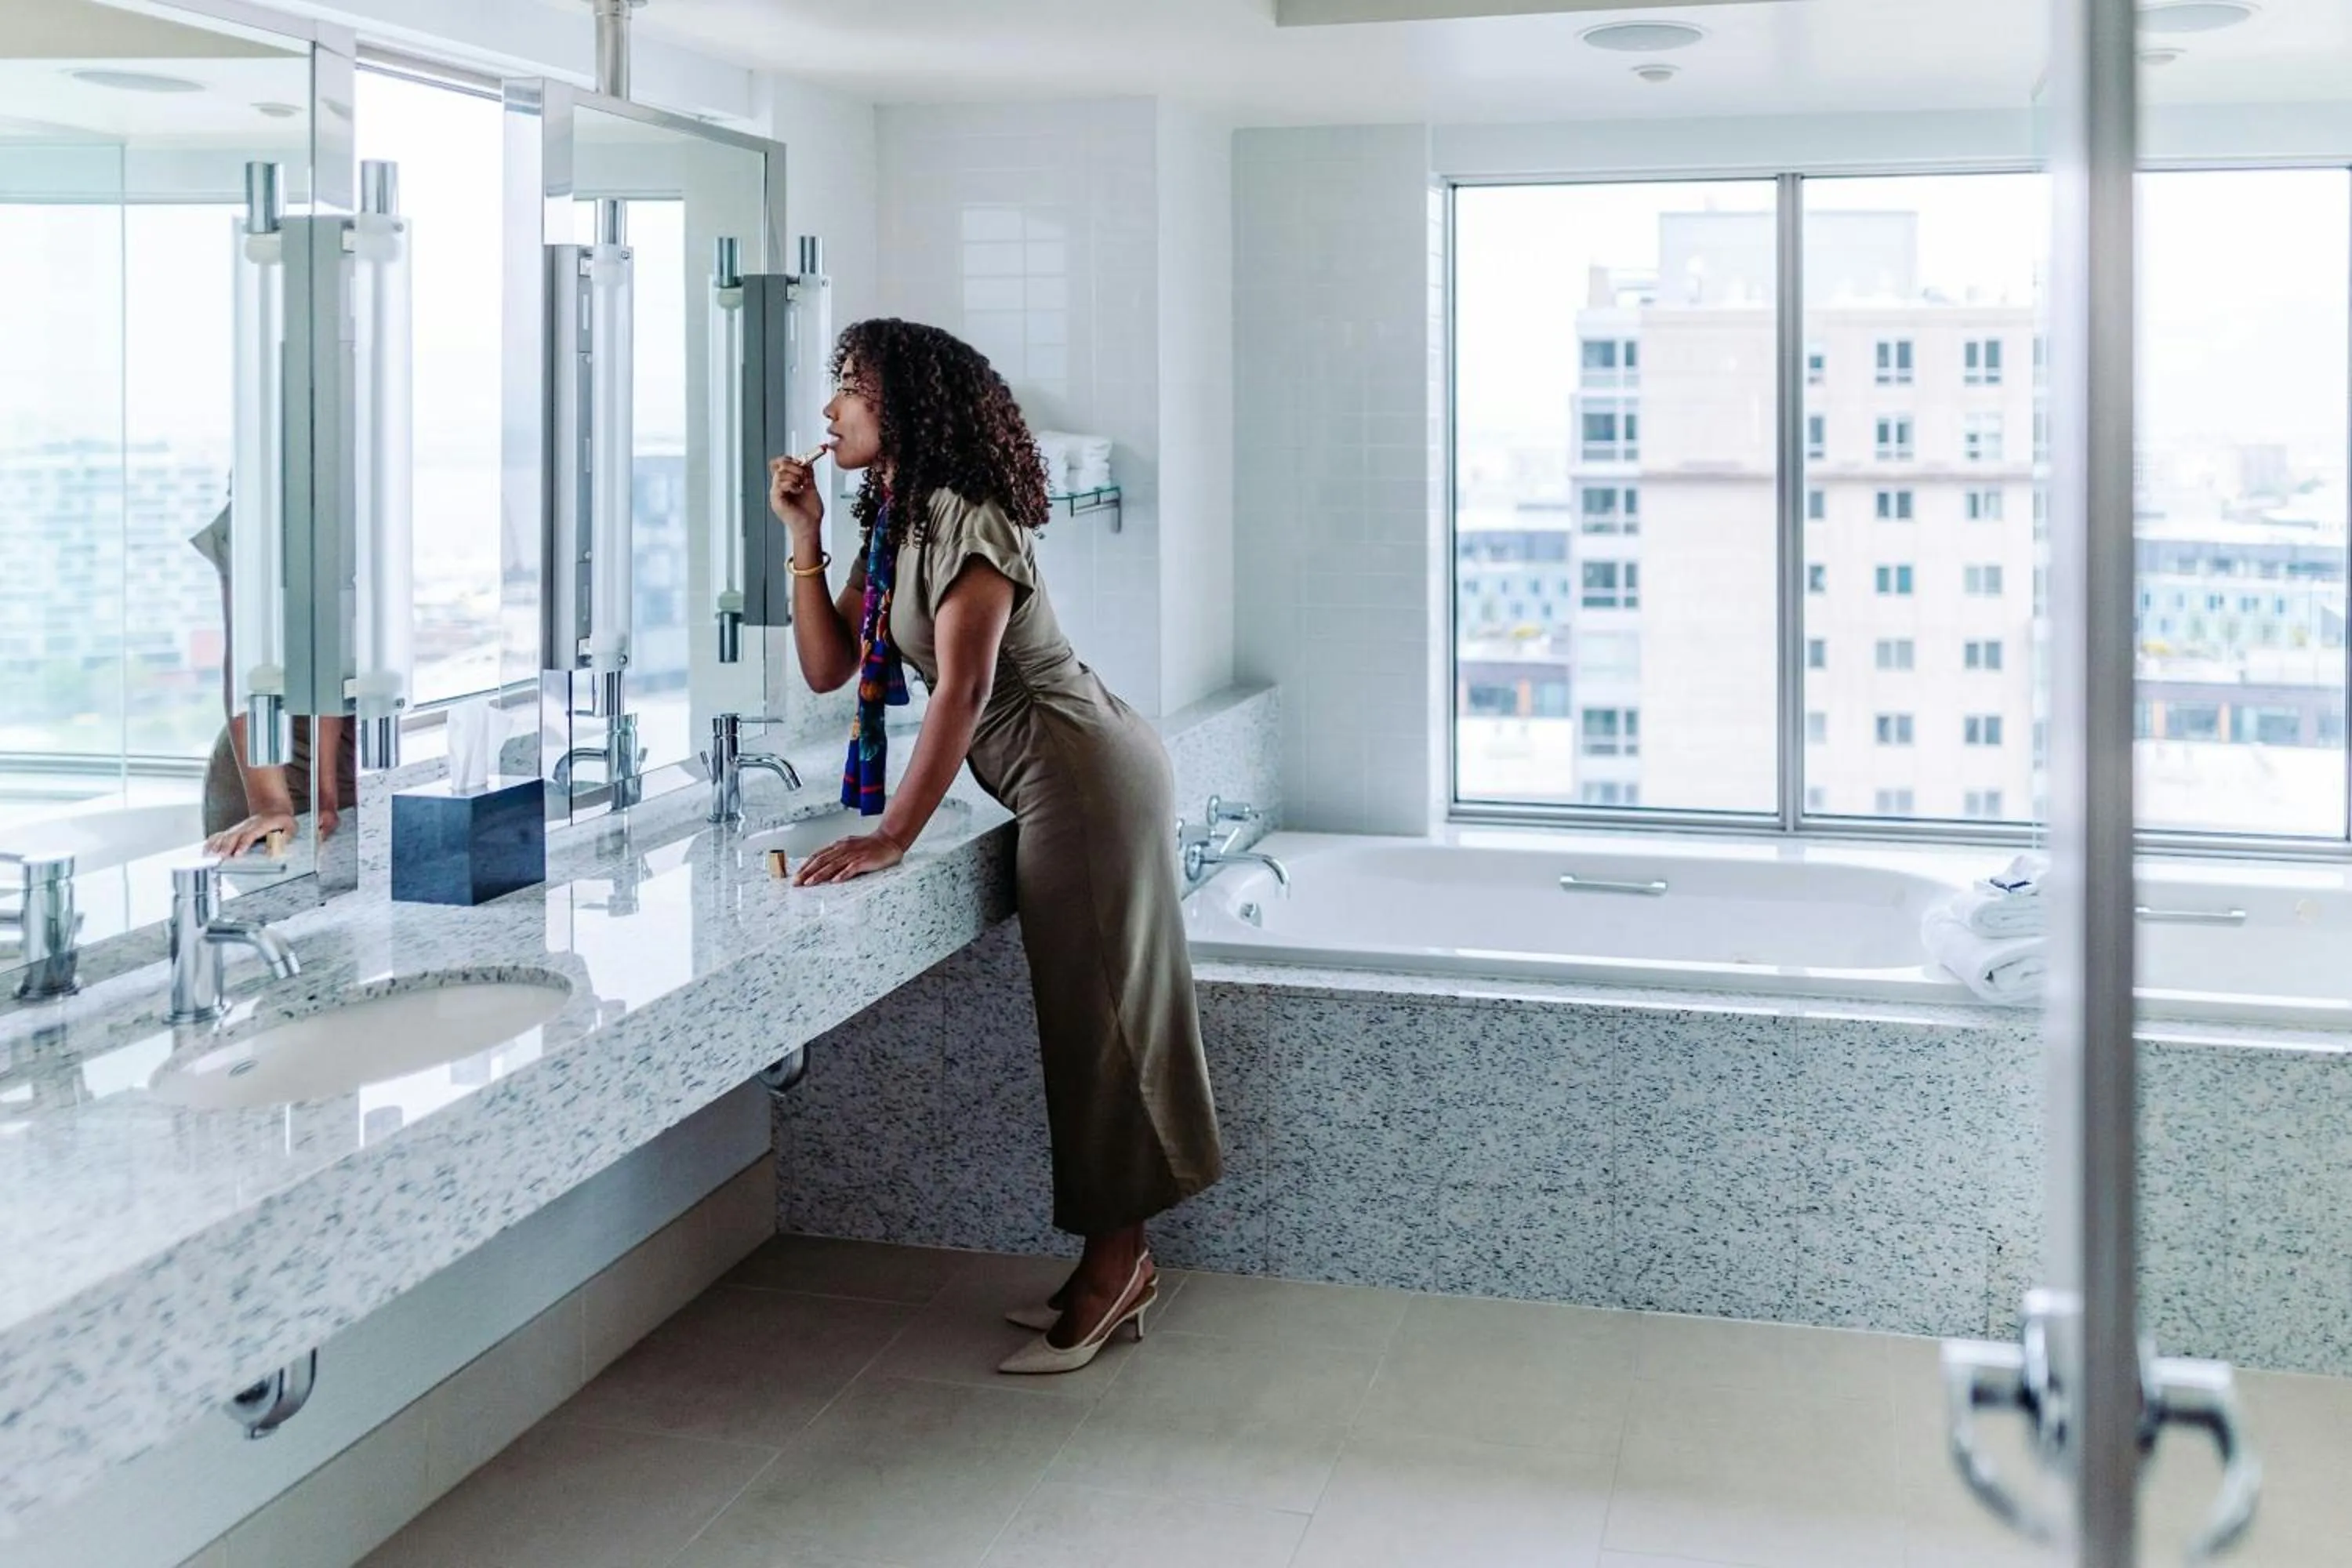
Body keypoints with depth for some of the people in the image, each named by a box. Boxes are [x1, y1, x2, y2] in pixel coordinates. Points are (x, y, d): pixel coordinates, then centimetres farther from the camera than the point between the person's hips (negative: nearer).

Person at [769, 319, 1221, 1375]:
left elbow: (962, 692, -25)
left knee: (1099, 1018, -4)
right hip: (1066, 784, 10)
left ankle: (1115, 1265, 4)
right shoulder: (892, 527, 13)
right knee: (1083, 1020, 12)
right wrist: (804, 539, 4)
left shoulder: (967, 523, -16)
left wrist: (891, 837, -29)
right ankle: (1116, 1263, 19)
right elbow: (829, 667, 9)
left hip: (1086, 774, -10)